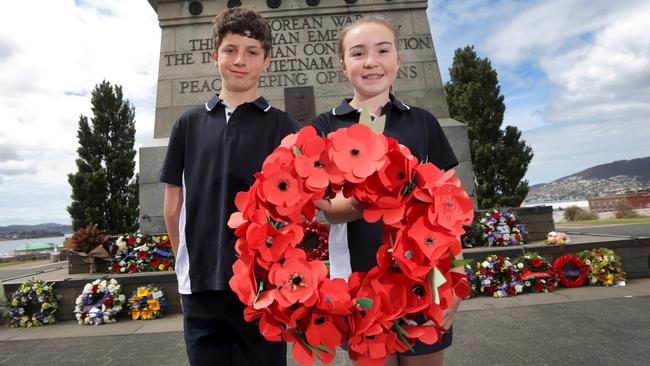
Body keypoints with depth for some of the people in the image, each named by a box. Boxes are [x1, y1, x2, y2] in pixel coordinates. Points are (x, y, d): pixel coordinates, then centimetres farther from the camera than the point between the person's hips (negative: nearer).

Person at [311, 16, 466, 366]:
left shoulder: (423, 122, 6)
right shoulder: (325, 127, 2)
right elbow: (329, 208, -7)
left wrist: (455, 272, -2)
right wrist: (358, 202, -29)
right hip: (360, 279, -1)